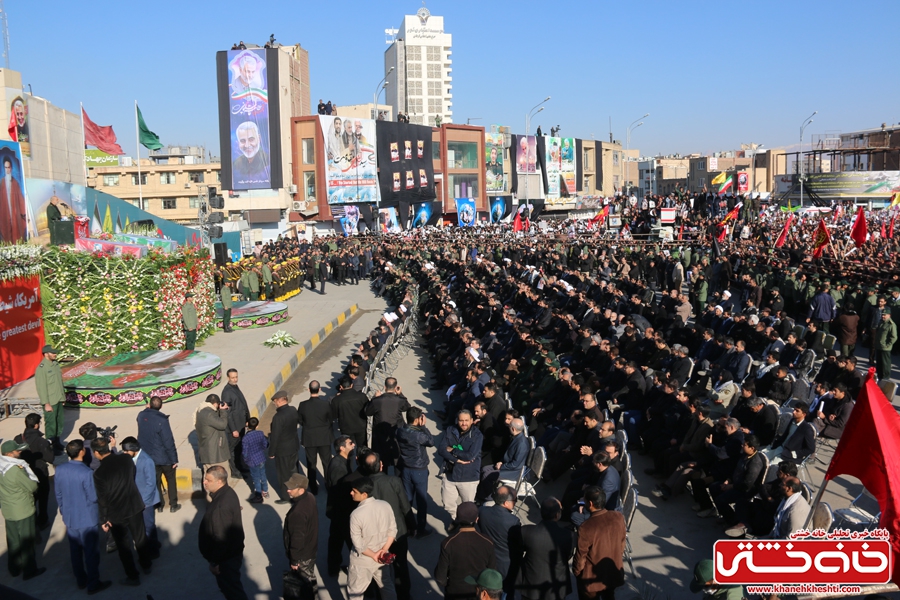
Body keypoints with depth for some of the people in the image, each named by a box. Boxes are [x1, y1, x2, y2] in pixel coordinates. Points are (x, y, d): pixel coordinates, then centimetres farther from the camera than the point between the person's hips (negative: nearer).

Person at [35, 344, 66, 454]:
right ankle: (51, 447, 9)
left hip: (59, 400, 8)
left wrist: (63, 396, 16)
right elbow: (41, 387, -17)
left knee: (60, 422, 17)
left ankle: (57, 442, 31)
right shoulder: (41, 368, -15)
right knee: (51, 424, -1)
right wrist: (46, 403, -17)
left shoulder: (55, 364, 8)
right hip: (50, 402, -8)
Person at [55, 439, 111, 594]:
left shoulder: (59, 470, -6)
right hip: (87, 519, -6)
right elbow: (93, 497, -19)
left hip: (69, 518, 6)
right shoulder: (86, 472, -26)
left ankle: (81, 581, 33)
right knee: (91, 552, 7)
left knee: (75, 551, 19)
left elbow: (58, 494, 6)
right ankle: (93, 584, 17)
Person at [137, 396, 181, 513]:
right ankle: (173, 505, 20)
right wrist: (174, 459, -12)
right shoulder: (161, 420, -26)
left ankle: (159, 505, 27)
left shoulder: (141, 416, -9)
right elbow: (169, 442, -21)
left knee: (155, 481, 19)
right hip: (164, 458, -5)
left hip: (149, 457, 5)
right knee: (171, 480, 15)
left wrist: (147, 409, 10)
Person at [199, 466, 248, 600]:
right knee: (230, 585, 26)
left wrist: (214, 562, -18)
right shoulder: (228, 492, -2)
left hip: (226, 557, -9)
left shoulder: (221, 506, -33)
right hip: (232, 551, 9)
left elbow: (220, 538, -28)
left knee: (230, 587, 8)